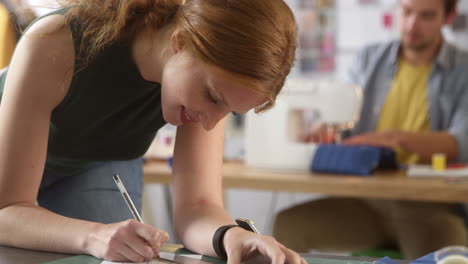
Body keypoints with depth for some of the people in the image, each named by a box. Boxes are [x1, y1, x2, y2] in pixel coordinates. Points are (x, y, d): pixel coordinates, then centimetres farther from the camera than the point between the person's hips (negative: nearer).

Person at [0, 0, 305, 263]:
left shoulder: (210, 70, -27)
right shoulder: (52, 47, -39)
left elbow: (196, 206, -30)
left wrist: (230, 235, -51)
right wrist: (93, 235, -55)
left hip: (98, 168, 3)